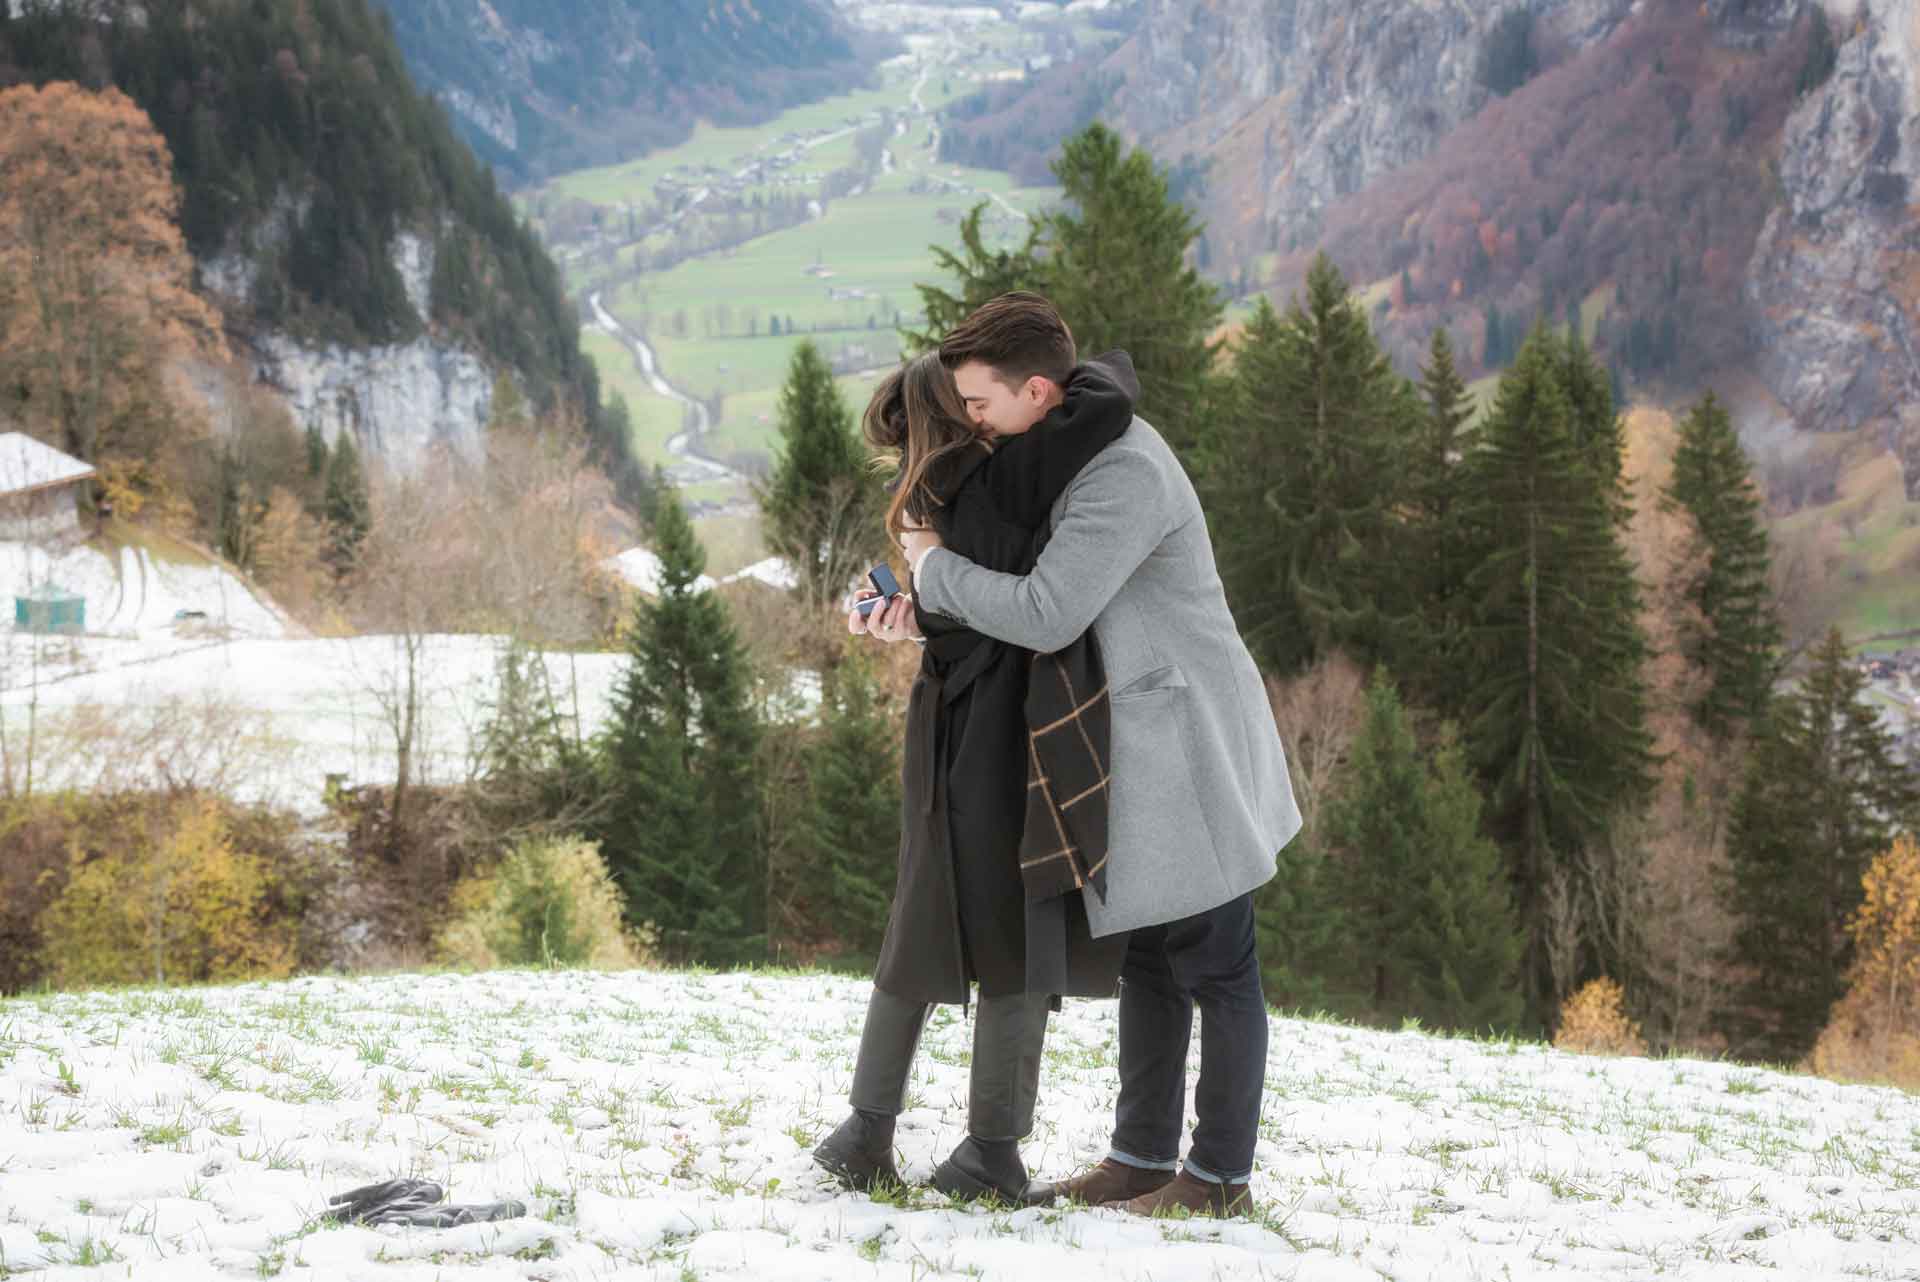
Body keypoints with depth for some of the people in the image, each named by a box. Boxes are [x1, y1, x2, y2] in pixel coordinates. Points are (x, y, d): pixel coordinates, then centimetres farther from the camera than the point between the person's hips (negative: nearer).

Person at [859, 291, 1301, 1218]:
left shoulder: (1124, 472, -23)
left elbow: (1046, 614, -27)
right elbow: (1028, 581, 18)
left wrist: (934, 563, -12)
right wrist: (923, 610, -1)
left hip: (1189, 749, -10)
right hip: (1144, 758, 10)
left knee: (1215, 967, -1)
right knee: (1147, 960, 15)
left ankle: (1219, 1175, 6)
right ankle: (1141, 1157, 23)